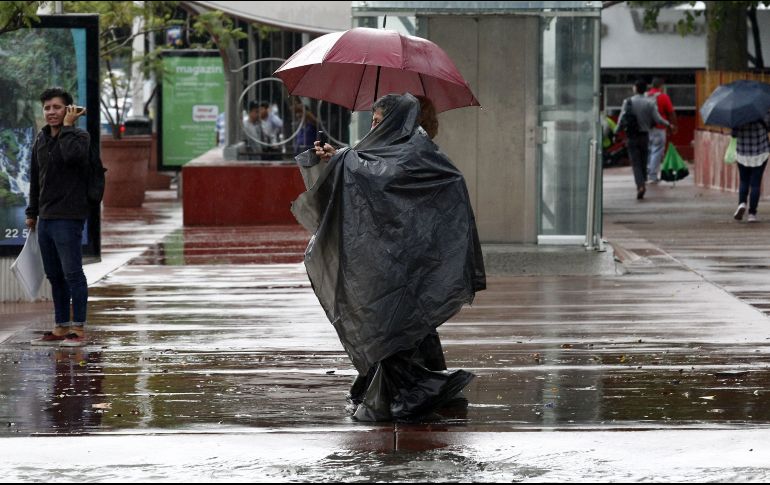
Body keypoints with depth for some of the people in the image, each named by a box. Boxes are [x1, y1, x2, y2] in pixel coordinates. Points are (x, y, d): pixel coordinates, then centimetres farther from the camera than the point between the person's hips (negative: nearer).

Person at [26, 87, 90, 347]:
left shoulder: (79, 136, -6)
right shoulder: (41, 140, 15)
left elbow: (71, 154, -29)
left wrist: (67, 126, -17)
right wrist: (32, 212, 22)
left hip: (68, 217, -7)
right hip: (45, 218, 7)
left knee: (72, 273, -6)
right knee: (54, 276, 10)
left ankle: (78, 328, -3)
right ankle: (60, 327, 15)